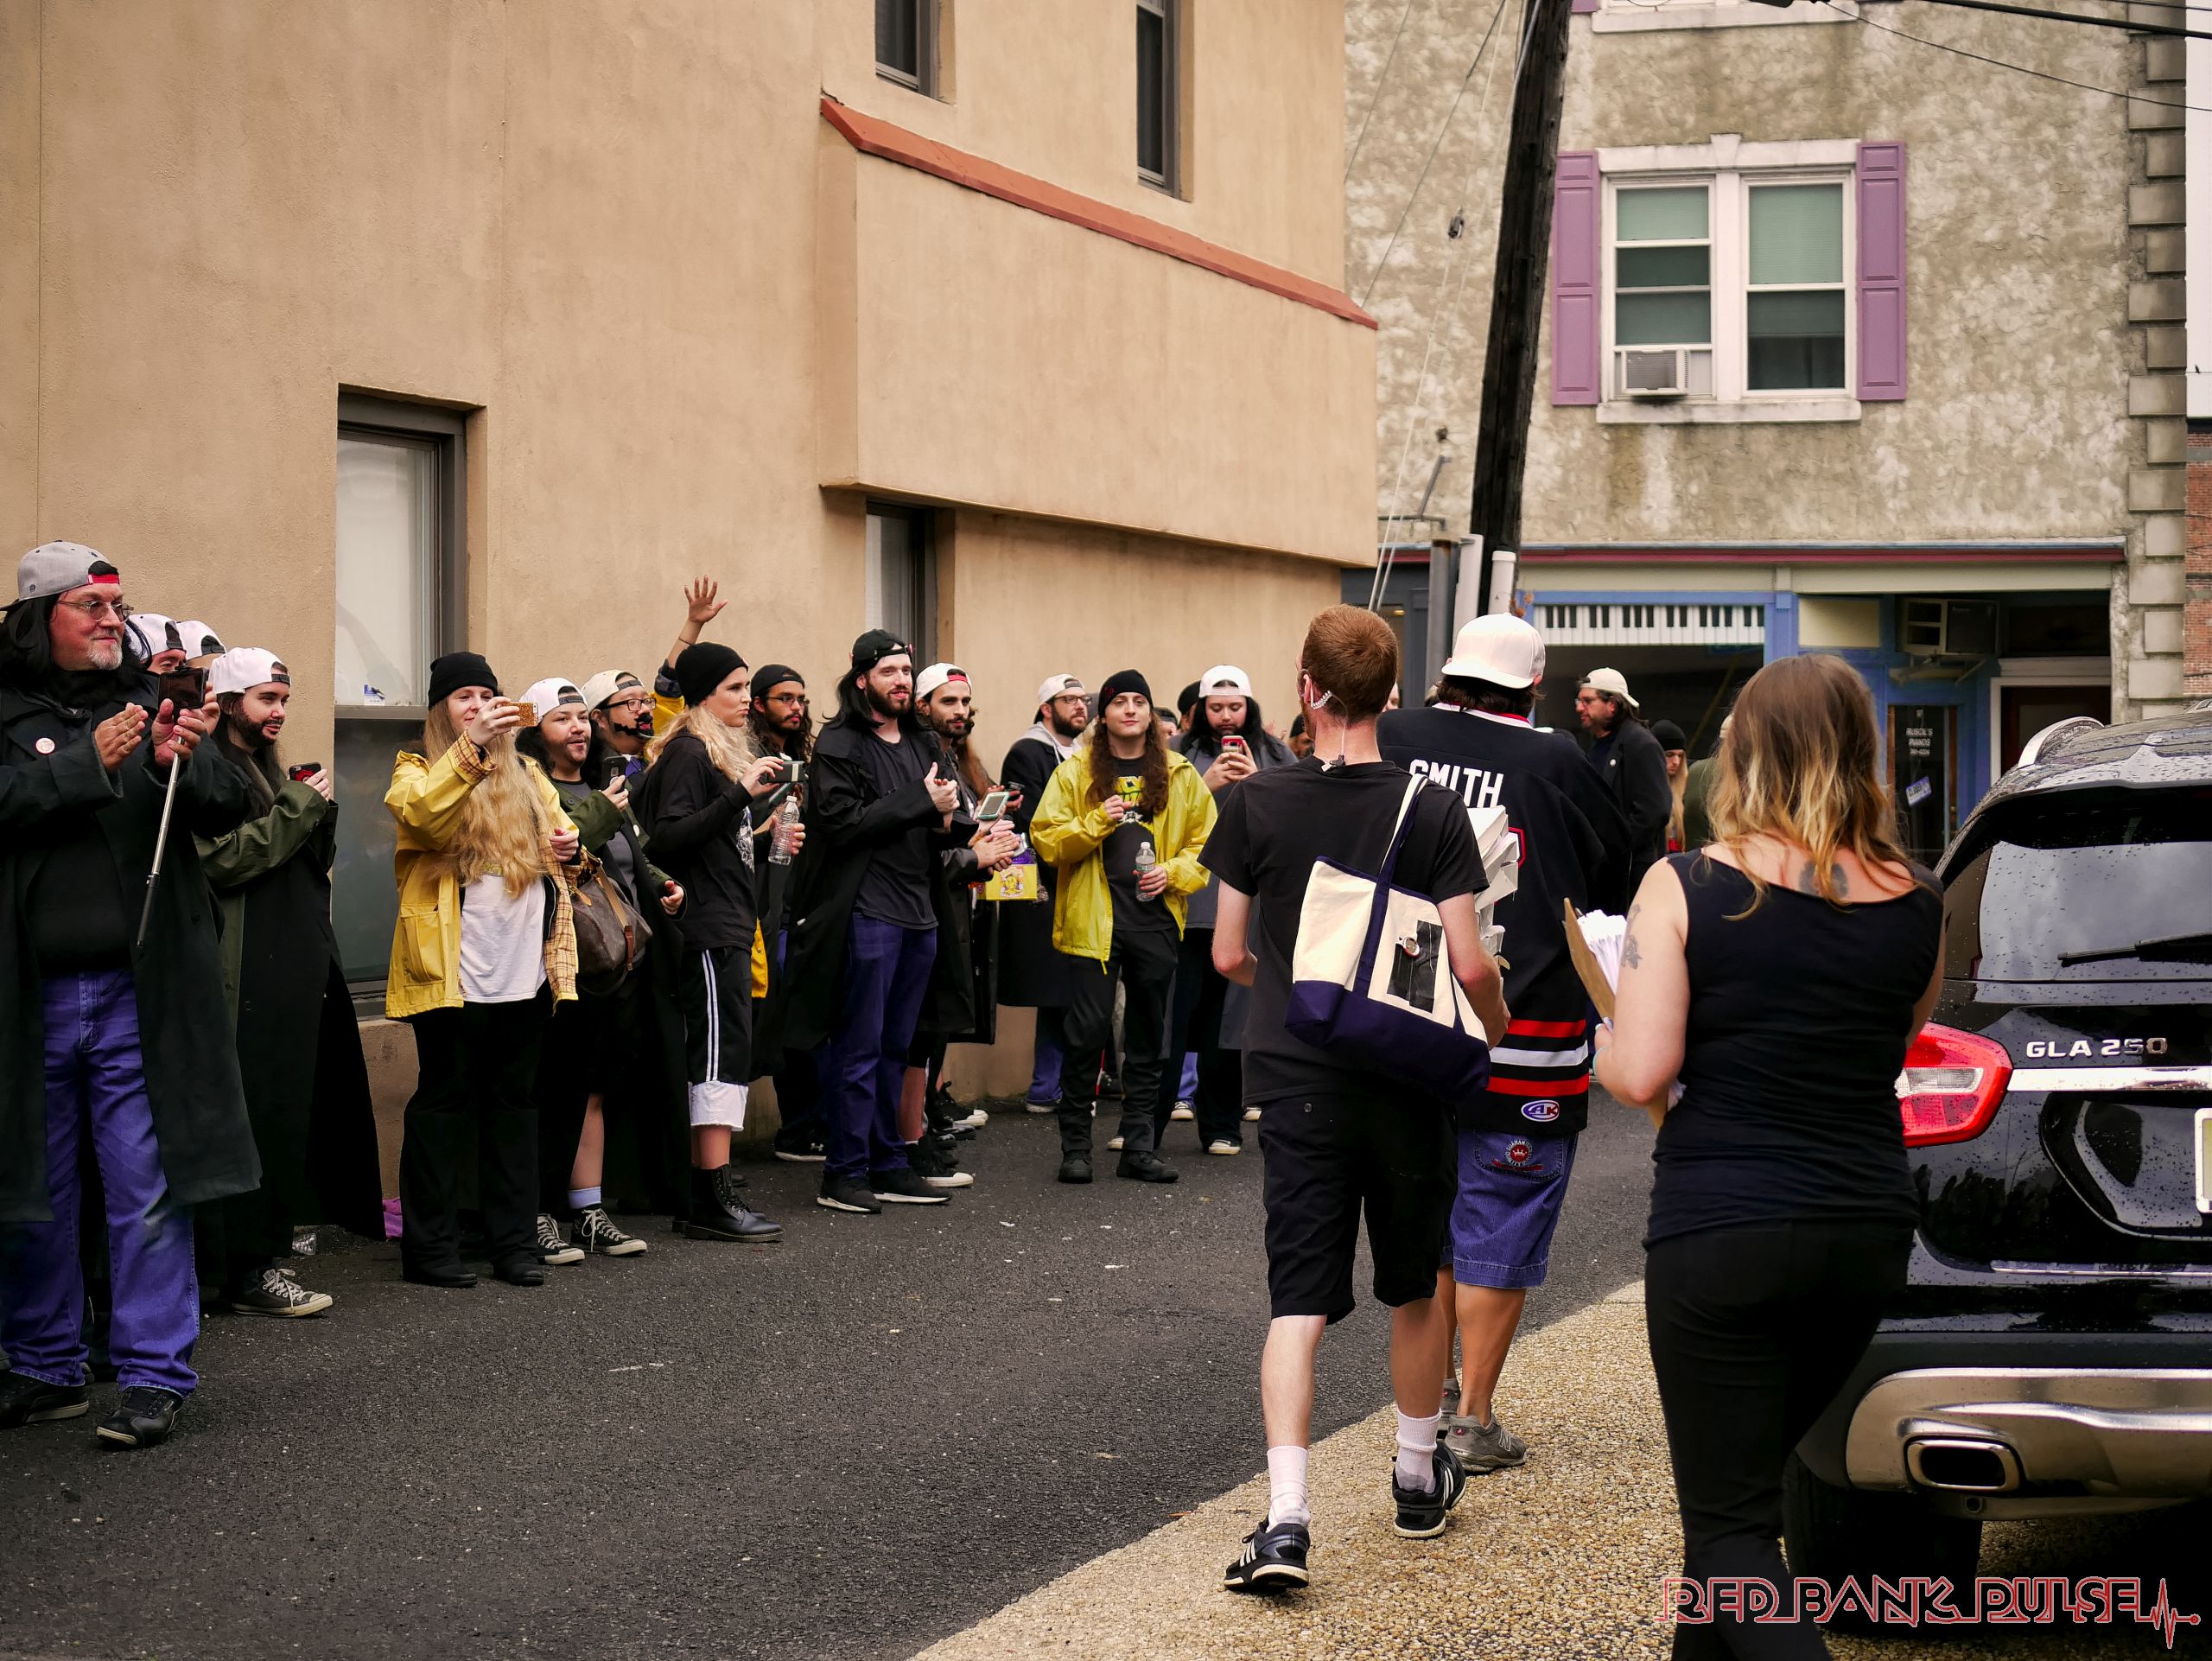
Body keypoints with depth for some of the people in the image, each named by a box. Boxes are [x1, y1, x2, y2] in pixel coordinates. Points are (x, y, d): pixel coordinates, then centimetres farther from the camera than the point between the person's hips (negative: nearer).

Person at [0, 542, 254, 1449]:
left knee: (149, 1188, -1)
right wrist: (92, 762, -21)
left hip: (136, 992, 0)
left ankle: (155, 1374, 4)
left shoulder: (153, 703, 9)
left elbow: (232, 805, 3)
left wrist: (178, 765, -16)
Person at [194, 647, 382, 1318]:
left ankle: (267, 1248, 14)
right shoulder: (209, 769, -6)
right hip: (247, 978, -9)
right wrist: (298, 808, -13)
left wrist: (320, 812, 3)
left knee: (289, 1110, 8)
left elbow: (315, 863, 22)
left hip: (293, 970, 9)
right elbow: (222, 861, -17)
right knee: (258, 1116, -10)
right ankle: (247, 1272, -7)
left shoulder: (267, 768, 22)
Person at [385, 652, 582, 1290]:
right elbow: (422, 812, -21)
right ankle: (429, 1246, 3)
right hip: (452, 969, -5)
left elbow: (558, 830, 29)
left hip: (524, 969, 5)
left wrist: (568, 845, 5)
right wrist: (473, 745, -31)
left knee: (514, 1103, 8)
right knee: (443, 1100, -1)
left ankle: (515, 1242, 13)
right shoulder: (417, 770, 1)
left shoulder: (527, 775, 18)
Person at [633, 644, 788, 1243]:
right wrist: (741, 794, -23)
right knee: (724, 1050, -11)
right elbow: (668, 838, -21)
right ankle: (714, 1200, -11)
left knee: (719, 1051, 9)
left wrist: (758, 834, 11)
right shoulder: (689, 754, -10)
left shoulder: (724, 753, 20)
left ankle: (706, 1189, 12)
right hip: (710, 928, -10)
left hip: (730, 923, 10)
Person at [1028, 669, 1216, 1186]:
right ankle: (1075, 1147, 5)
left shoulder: (1180, 775, 9)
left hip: (1157, 917, 3)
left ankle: (1138, 1145, 15)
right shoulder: (1075, 772, 4)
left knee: (1148, 1037, 7)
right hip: (1094, 920, -3)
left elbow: (1207, 843, 12)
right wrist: (1097, 822, -15)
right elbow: (1045, 838, -2)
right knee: (1088, 1032, -6)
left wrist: (1173, 873, -5)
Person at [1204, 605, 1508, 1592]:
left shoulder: (1256, 804, -5)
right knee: (1414, 1288, 19)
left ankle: (1286, 1516, -16)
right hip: (1407, 1077, 0)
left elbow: (1228, 955, 2)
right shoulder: (1431, 809, -8)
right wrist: (1495, 1027, 12)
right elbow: (1469, 963, -9)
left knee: (1298, 1299, -2)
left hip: (1295, 1078, 0)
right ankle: (1419, 1477, 35)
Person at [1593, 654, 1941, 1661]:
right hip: (1867, 1234, 5)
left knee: (1730, 1526, -1)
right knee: (1741, 1478, 24)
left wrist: (1608, 1038, 7)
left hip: (1719, 1232, -5)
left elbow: (1638, 1076, -14)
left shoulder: (1687, 889, -10)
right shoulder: (1915, 907, 2)